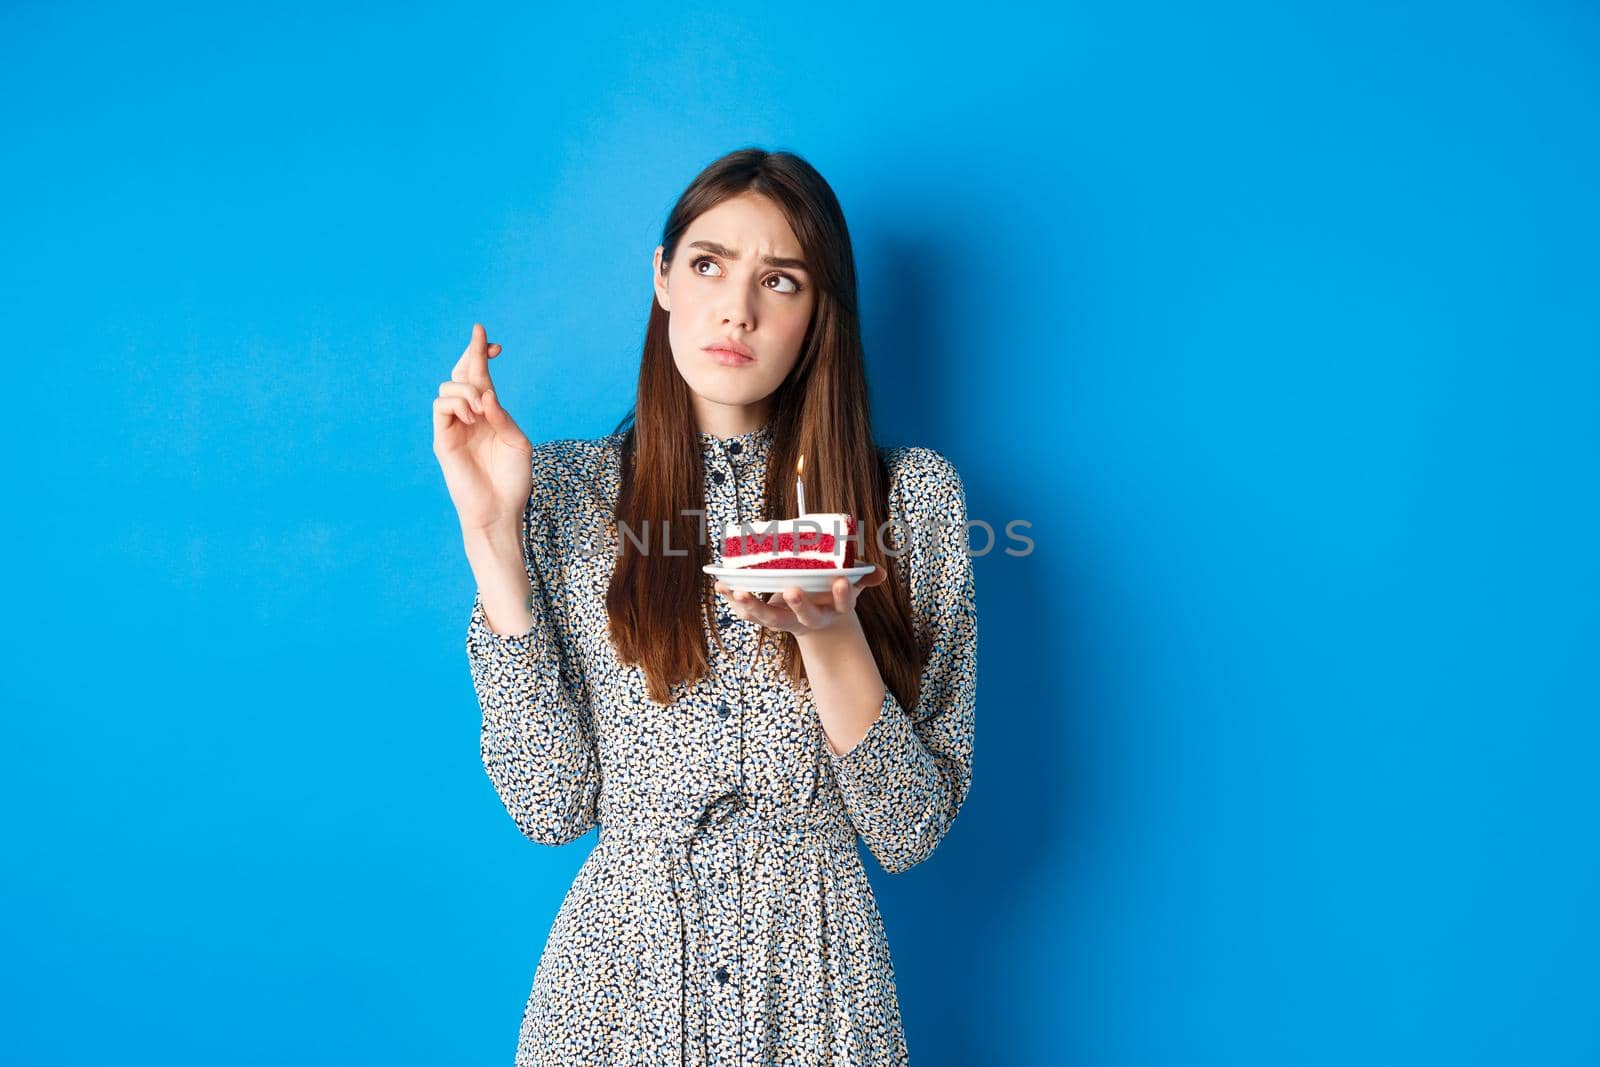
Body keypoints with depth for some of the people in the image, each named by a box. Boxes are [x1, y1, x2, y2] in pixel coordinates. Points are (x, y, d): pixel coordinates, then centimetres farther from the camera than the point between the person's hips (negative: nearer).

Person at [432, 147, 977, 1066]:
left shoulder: (911, 496, -6)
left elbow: (911, 833, -7)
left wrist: (828, 637, -23)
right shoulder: (564, 491, -4)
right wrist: (492, 534, -15)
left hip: (816, 988, 0)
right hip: (619, 984, 0)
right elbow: (552, 806, -10)